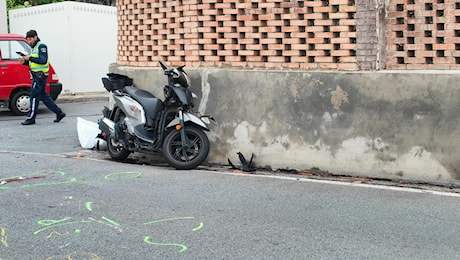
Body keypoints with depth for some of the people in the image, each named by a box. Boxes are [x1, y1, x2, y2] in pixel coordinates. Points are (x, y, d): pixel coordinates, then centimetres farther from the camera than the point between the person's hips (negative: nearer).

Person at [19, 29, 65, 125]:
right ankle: (59, 113, 16)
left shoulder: (41, 46, -10)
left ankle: (31, 118, -1)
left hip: (40, 75, -10)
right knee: (43, 96, 12)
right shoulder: (34, 47, 19)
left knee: (34, 96, -6)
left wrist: (30, 58, -20)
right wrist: (25, 62, 5)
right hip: (37, 75, 10)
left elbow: (43, 60, -22)